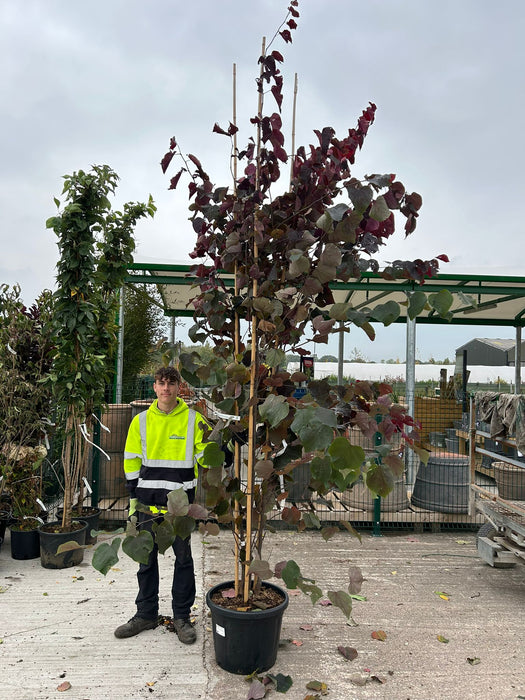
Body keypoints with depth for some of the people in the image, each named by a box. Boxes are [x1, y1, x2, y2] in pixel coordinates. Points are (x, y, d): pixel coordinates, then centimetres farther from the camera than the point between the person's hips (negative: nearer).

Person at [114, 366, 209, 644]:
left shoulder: (193, 419, -4)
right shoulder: (141, 420, 4)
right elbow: (131, 461, 10)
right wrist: (133, 496, 6)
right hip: (148, 499, 3)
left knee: (183, 557, 8)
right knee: (147, 557, 13)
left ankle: (182, 616, 23)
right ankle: (146, 614, 30)